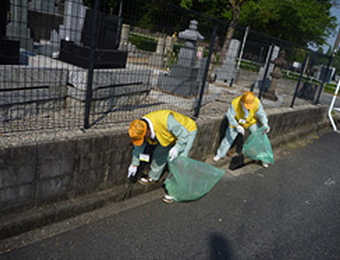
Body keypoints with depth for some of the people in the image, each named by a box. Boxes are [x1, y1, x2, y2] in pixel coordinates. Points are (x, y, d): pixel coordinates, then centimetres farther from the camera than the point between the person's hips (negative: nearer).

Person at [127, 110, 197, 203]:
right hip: (172, 133, 7)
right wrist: (134, 164, 6)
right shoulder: (141, 127, -17)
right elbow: (139, 146, 0)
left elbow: (184, 134, -30)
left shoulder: (165, 121, -42)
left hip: (187, 130, -7)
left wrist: (177, 148, -40)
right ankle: (153, 177, 36)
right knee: (159, 153, 13)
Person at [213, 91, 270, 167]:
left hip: (251, 121, 1)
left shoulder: (256, 102, -35)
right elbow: (230, 116, -26)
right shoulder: (235, 103, -39)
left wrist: (265, 124, -40)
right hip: (236, 122, -1)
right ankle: (220, 154, 34)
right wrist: (237, 126, -41)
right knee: (228, 138, 10)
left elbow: (261, 114, -23)